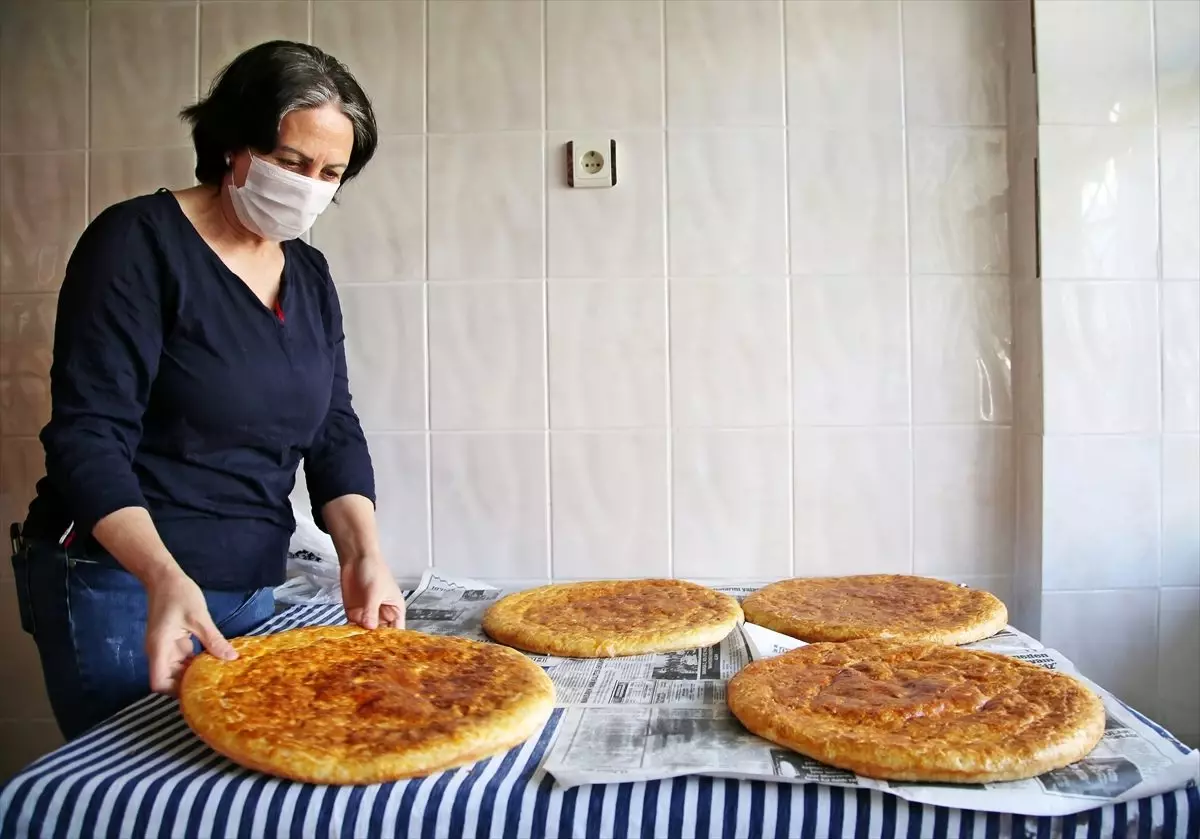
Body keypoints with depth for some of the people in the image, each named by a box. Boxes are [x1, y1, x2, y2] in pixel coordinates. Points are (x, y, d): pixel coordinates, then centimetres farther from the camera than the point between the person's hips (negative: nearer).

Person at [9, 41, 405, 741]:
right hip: (122, 586, -6)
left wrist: (363, 552, -13)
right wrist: (166, 579, -30)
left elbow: (334, 432, 4)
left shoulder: (310, 275, 8)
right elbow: (87, 435, -16)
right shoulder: (139, 243, -11)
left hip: (251, 593, 6)